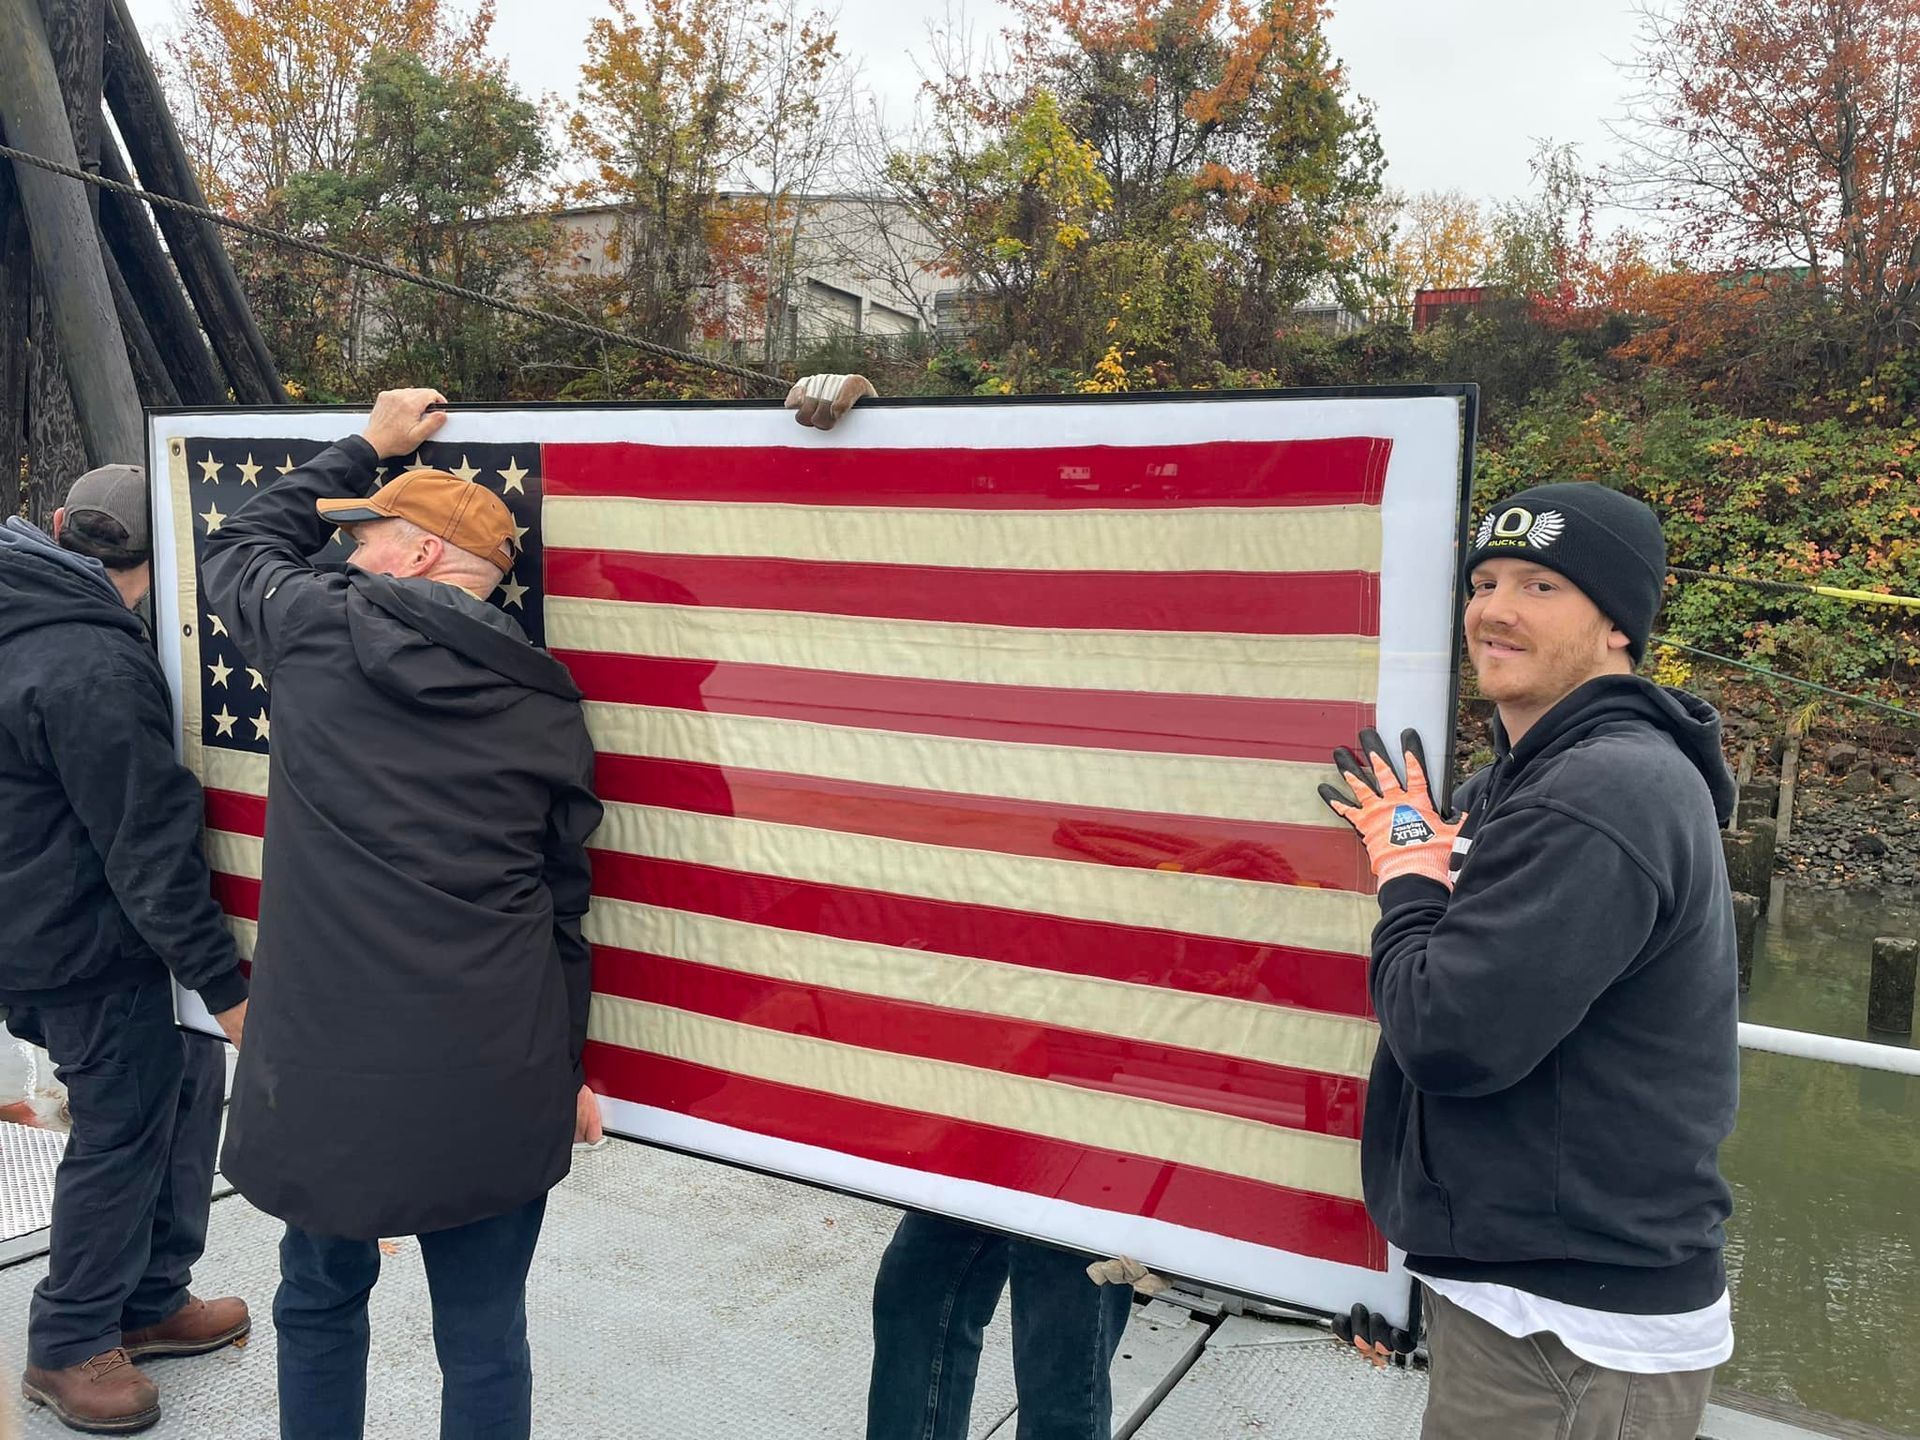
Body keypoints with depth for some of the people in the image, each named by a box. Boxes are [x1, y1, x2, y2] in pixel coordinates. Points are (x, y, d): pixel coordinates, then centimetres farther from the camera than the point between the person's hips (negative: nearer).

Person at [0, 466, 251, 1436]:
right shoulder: (95, 672, -27)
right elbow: (149, 849, -25)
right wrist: (224, 984, -18)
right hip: (88, 951, -10)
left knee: (186, 1084, 19)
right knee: (123, 1135, 6)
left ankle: (151, 1299, 34)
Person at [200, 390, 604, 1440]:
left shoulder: (316, 629, -3)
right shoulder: (546, 705, 3)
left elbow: (239, 548, 21)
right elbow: (564, 901, 8)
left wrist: (367, 447, 30)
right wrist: (566, 1067, 19)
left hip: (323, 1070, -1)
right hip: (494, 1082, 1)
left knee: (321, 1304, 24)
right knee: (484, 1341, 14)